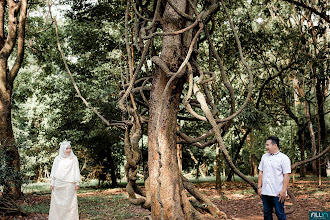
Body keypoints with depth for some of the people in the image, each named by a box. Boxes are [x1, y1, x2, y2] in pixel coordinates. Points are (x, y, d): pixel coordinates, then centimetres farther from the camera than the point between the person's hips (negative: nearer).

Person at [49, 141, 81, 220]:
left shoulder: (74, 158, 5)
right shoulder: (57, 159, 7)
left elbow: (76, 171, 4)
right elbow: (53, 171, 10)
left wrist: (77, 183, -1)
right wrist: (52, 183, 6)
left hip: (69, 185, -1)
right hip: (58, 185, 1)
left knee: (69, 202, -3)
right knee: (58, 203, 3)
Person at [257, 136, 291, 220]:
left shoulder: (283, 158, -5)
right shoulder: (264, 157, 13)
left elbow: (286, 176, -10)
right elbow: (261, 172, 15)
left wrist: (283, 191, -15)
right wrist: (259, 187, 8)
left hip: (277, 193, -6)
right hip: (265, 192, 6)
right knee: (267, 213, 11)